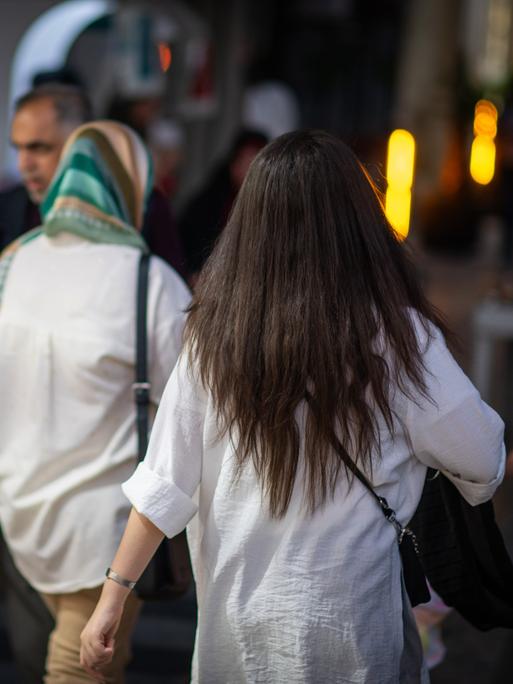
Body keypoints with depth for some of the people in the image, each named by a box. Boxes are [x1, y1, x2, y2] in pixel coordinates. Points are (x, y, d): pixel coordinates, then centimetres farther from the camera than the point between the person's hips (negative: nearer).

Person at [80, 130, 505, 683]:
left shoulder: (214, 333, -9)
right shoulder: (396, 336, -16)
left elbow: (165, 481, -6)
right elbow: (482, 462, -4)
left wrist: (114, 595, 3)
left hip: (236, 619, 3)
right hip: (346, 624, -3)